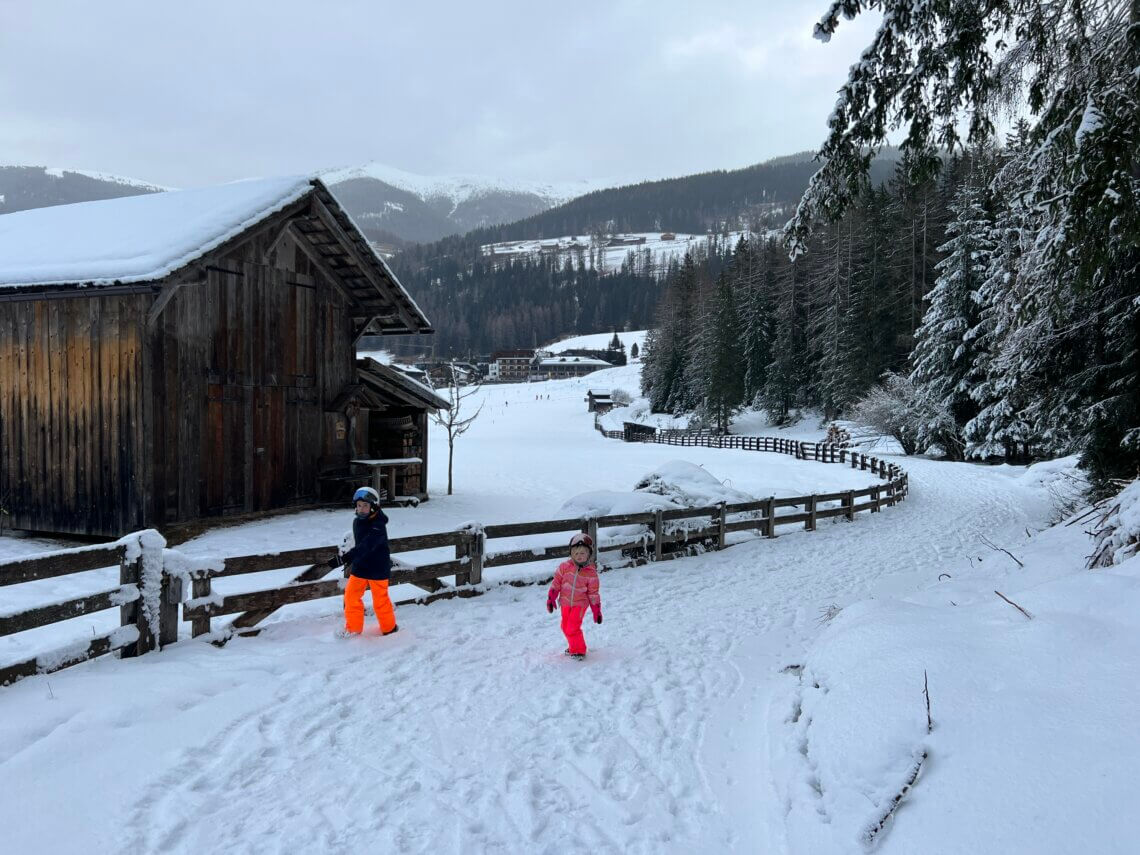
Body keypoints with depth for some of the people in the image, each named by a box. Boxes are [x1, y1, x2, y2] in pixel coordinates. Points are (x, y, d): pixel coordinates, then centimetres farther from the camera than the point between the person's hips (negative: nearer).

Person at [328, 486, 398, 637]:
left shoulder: (378, 526, -25)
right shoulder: (357, 522, 1)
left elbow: (365, 547, -37)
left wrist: (343, 559, -45)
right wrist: (352, 562, 20)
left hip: (377, 569, -7)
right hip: (359, 568, 7)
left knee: (380, 600, 5)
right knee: (351, 595, 7)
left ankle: (389, 628, 26)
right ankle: (353, 628, 23)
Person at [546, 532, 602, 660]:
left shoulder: (591, 572, -10)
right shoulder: (565, 567, -8)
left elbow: (593, 593, -3)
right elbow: (556, 582, 1)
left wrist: (597, 611, -3)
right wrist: (551, 599, -2)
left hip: (580, 604, -4)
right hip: (565, 603, 4)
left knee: (573, 628, -14)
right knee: (566, 627, 14)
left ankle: (579, 650, 3)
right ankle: (574, 647, 36)